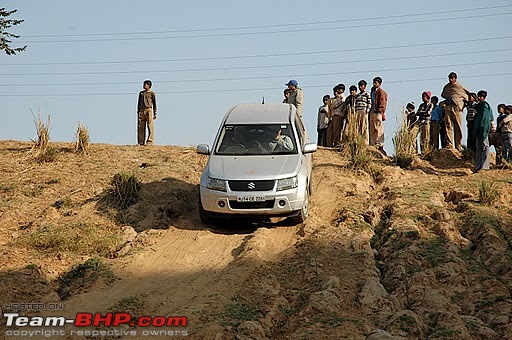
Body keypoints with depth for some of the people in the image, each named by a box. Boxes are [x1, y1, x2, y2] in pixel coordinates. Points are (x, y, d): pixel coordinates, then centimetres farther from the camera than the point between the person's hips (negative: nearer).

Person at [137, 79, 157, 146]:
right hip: (141, 110, 5)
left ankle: (150, 141, -9)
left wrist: (155, 113, -1)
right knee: (140, 127, 1)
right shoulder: (141, 93, 18)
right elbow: (139, 103, 20)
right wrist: (138, 112, 13)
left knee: (150, 126, -9)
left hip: (148, 110, -5)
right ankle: (141, 142, 4)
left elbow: (154, 104, 4)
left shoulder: (152, 93, 5)